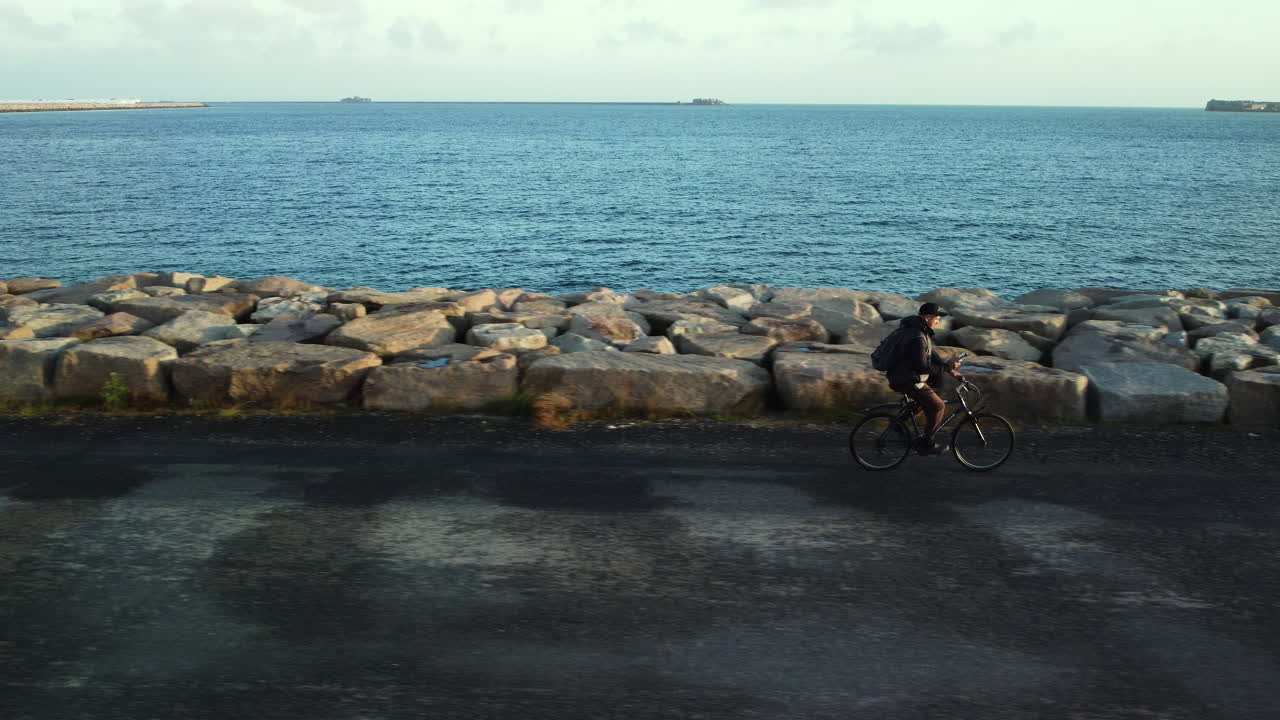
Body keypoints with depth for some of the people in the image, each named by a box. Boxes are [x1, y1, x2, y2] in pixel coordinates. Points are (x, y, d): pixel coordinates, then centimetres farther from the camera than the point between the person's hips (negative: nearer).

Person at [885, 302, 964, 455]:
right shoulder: (918, 338, -26)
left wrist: (948, 368, 10)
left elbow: (931, 353, 16)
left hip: (902, 373, 10)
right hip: (907, 381, -10)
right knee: (938, 406, -3)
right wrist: (946, 366, -22)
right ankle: (926, 444, 8)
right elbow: (922, 367, -28)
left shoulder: (918, 329, 7)